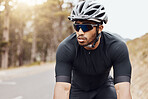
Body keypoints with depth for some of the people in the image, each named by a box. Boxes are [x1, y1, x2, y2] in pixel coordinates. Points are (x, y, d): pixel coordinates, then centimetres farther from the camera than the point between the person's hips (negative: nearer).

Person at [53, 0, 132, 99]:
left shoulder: (117, 47, -30)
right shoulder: (65, 48, -30)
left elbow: (122, 89, -38)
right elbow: (63, 88, -38)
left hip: (104, 88, 0)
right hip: (78, 90, 0)